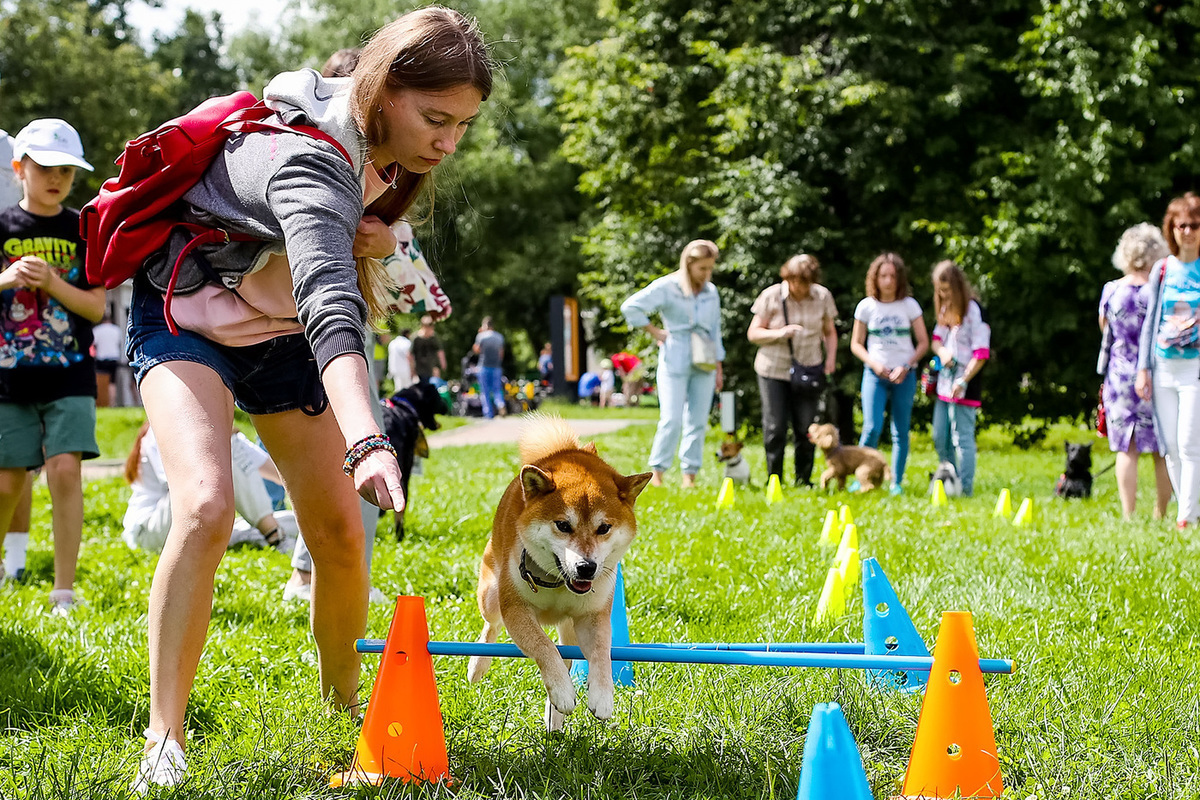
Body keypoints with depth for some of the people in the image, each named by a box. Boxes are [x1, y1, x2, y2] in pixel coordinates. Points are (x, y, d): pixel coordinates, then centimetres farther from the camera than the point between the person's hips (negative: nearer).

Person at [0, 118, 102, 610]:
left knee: (65, 469, -14)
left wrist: (51, 283, -16)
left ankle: (64, 593, -8)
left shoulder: (83, 231, 4)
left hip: (69, 374, 0)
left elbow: (95, 308, 0)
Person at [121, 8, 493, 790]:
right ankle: (165, 741, -23)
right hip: (187, 316, -7)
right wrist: (367, 442, -66)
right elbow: (333, 313, -53)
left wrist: (360, 240, -11)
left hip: (280, 333, 8)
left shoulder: (377, 145, -10)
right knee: (207, 505, -29)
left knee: (339, 533, 4)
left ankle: (345, 700, 27)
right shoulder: (315, 163, -36)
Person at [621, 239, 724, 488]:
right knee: (672, 420, -11)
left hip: (703, 365, 5)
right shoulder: (665, 287, -5)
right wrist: (655, 332, -6)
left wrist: (718, 369, 15)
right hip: (674, 362, -5)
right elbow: (630, 307, -9)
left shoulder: (711, 292, 12)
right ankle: (657, 473, -3)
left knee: (698, 421, 3)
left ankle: (690, 474, 8)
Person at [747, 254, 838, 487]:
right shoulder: (771, 296, -6)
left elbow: (829, 331, 15)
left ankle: (803, 480, 15)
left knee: (806, 428, 1)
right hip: (774, 370, -1)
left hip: (809, 370, 2)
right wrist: (779, 333, -21)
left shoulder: (823, 296, 2)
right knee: (775, 428, -1)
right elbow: (753, 333, -4)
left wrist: (831, 356, -3)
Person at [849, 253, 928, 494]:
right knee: (872, 427, -13)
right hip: (875, 374, -1)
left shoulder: (909, 305, 1)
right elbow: (856, 343, 7)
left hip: (904, 375, 1)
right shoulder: (866, 306, 1)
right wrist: (874, 363, -9)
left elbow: (923, 342, 4)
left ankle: (897, 483, 10)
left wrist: (906, 366, -10)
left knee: (901, 432, 2)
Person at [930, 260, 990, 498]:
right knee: (940, 438, 12)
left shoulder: (974, 310, -13)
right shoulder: (945, 309, 13)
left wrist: (964, 380, -20)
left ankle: (965, 488, -5)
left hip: (965, 385, -8)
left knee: (963, 438, -8)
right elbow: (936, 338, 19)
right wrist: (941, 351, -5)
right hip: (945, 382, 8)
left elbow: (981, 353, -15)